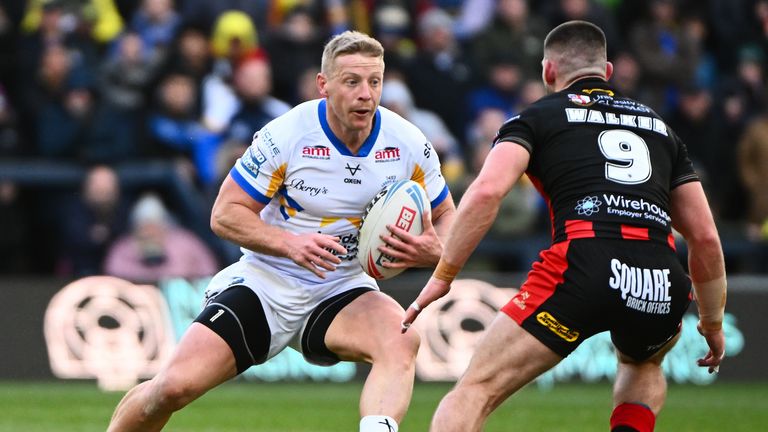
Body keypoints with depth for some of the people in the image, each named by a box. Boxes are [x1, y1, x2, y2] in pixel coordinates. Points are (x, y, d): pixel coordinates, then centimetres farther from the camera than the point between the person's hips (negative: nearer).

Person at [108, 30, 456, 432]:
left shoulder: (409, 143, -8)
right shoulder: (285, 136, -16)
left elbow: (445, 216, 8)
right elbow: (225, 214, -9)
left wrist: (432, 250, -17)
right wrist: (290, 243, -26)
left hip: (343, 289, 2)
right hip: (266, 280, -2)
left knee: (401, 339, -33)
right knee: (175, 386, -14)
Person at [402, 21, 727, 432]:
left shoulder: (536, 117, 17)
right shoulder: (658, 126, 28)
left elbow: (486, 191, -3)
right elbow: (705, 237, 26)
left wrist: (442, 275, 3)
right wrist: (713, 323, 37)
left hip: (583, 266, -4)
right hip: (663, 287, 4)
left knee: (475, 390, -1)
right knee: (643, 364, 38)